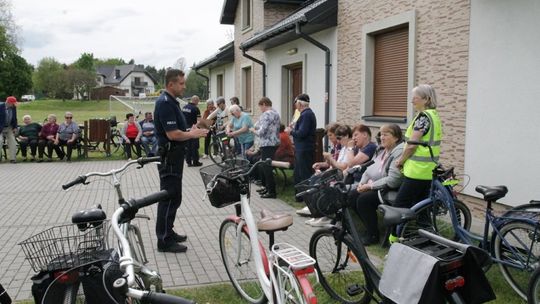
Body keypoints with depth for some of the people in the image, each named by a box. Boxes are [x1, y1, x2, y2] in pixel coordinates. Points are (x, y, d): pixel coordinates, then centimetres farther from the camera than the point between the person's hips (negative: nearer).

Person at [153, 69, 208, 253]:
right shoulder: (165, 103, -18)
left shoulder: (171, 102, 14)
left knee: (172, 196, 17)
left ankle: (168, 233, 28)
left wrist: (192, 130, 8)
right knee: (170, 197, -5)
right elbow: (172, 134, -24)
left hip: (173, 156, 11)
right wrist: (192, 134, -11)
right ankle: (164, 241, 2)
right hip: (169, 156, -11)